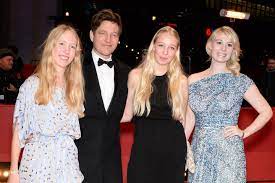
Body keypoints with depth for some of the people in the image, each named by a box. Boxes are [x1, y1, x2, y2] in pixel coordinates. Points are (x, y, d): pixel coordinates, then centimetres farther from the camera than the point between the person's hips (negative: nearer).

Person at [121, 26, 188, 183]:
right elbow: (127, 115, 4)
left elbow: (181, 119, 10)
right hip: (143, 149, -1)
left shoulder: (181, 81, 2)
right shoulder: (136, 76, 0)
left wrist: (186, 152, 12)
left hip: (173, 151, 1)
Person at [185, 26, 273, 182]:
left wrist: (244, 133, -6)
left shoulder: (241, 81, -2)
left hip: (229, 152, -2)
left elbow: (266, 112, 2)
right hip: (199, 153, 3)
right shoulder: (193, 80, 6)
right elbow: (189, 119, 10)